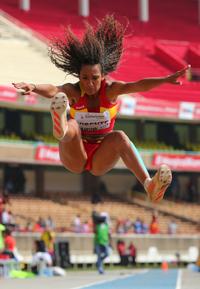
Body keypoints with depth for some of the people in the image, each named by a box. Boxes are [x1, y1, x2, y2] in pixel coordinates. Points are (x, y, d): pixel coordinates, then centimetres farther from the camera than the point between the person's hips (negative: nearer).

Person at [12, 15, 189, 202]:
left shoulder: (110, 89, -11)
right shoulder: (74, 91, -12)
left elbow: (137, 85, -28)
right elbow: (53, 90, -34)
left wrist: (166, 80, -44)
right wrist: (34, 87, -57)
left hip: (101, 159, 0)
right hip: (75, 157, 0)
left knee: (119, 137, -30)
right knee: (72, 126, -28)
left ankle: (149, 186, -47)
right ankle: (60, 129, -68)